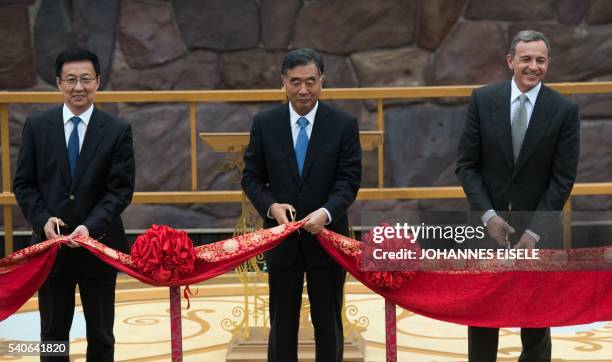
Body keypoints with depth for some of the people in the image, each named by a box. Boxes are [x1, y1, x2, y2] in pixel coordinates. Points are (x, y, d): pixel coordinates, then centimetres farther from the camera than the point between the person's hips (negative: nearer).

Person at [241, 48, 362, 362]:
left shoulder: (344, 124, -4)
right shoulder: (264, 123, 0)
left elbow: (349, 180, -8)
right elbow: (251, 177, 2)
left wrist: (326, 212, -26)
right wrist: (271, 206, -18)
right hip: (282, 239, 1)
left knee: (329, 324, 11)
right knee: (282, 324, 10)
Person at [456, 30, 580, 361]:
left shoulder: (565, 110, -6)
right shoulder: (482, 100, -3)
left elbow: (563, 178, -6)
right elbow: (466, 164, -2)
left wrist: (535, 231, -13)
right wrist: (488, 215, -13)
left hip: (536, 228, -1)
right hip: (488, 222, 1)